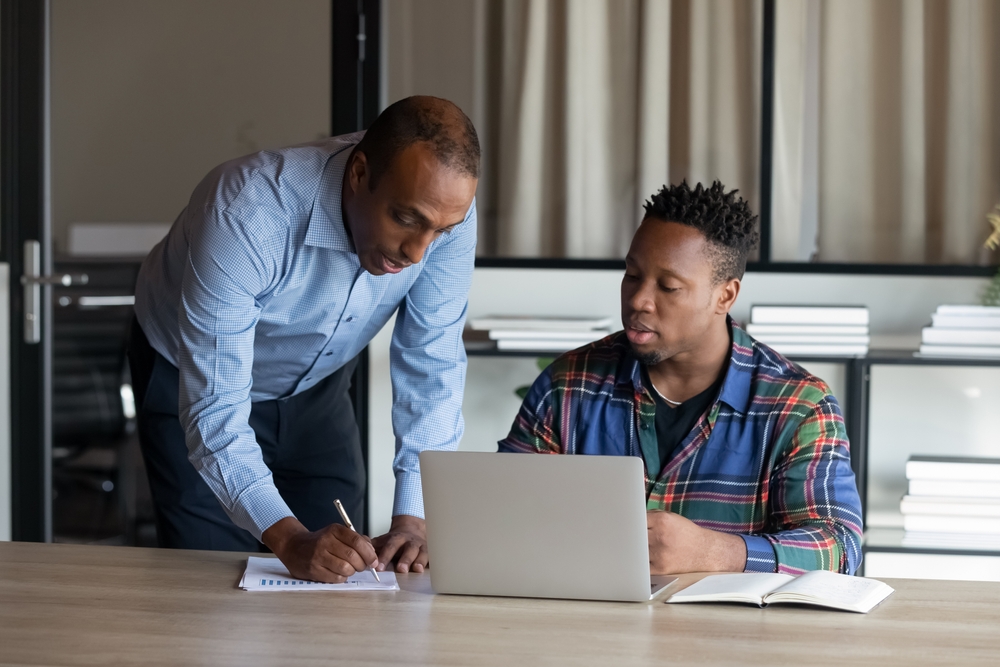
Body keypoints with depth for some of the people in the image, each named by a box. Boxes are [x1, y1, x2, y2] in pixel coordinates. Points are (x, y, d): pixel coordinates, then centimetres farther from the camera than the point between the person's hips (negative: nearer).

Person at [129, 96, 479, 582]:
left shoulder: (443, 205, -28)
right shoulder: (247, 216, -41)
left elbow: (431, 367, -20)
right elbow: (215, 411, -41)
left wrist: (412, 518, -31)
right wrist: (290, 540, -53)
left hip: (316, 383, 4)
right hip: (192, 375, -4)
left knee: (342, 569, 0)